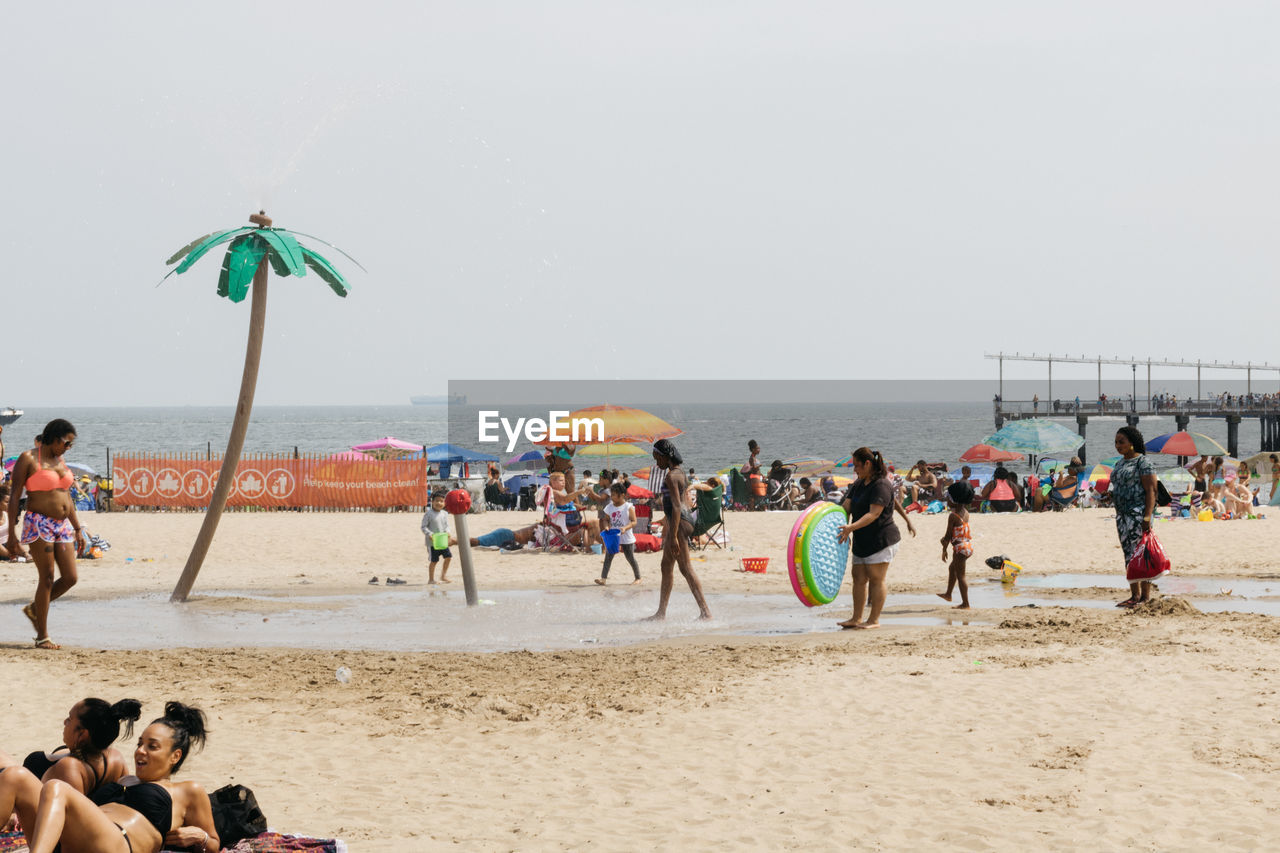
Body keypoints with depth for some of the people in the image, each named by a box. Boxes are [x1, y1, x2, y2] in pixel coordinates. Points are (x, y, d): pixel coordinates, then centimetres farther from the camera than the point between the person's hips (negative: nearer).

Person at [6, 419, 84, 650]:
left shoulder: (60, 461, 15)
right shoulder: (28, 460, -7)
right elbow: (14, 497, -8)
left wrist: (77, 529, 17)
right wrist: (12, 534, -13)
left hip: (62, 526, 7)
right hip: (39, 524, -7)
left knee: (70, 578, 0)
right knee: (47, 579, -8)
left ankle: (34, 609, 23)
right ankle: (42, 637, -1)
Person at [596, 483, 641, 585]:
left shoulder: (628, 507, -8)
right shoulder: (609, 508, 5)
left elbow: (634, 521, -11)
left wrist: (625, 528, -27)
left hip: (626, 538, -4)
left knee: (630, 558, 6)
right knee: (608, 557, -6)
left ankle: (638, 578, 20)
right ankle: (603, 578, -8)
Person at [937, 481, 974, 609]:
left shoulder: (953, 516, -18)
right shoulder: (965, 513, 6)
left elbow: (948, 535, -13)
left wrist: (944, 550, -3)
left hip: (960, 547, -9)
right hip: (969, 545, 9)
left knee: (960, 575, -1)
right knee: (952, 568, 28)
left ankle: (965, 603, 2)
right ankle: (948, 594, 43)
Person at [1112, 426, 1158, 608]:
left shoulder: (1143, 463, -9)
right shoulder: (1120, 463, 17)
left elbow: (1151, 491, -14)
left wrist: (1147, 517, -21)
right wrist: (1118, 517, 20)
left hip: (1138, 513, -9)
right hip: (1122, 514, 9)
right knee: (1128, 555, 8)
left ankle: (1145, 595, -7)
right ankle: (1134, 595, 11)